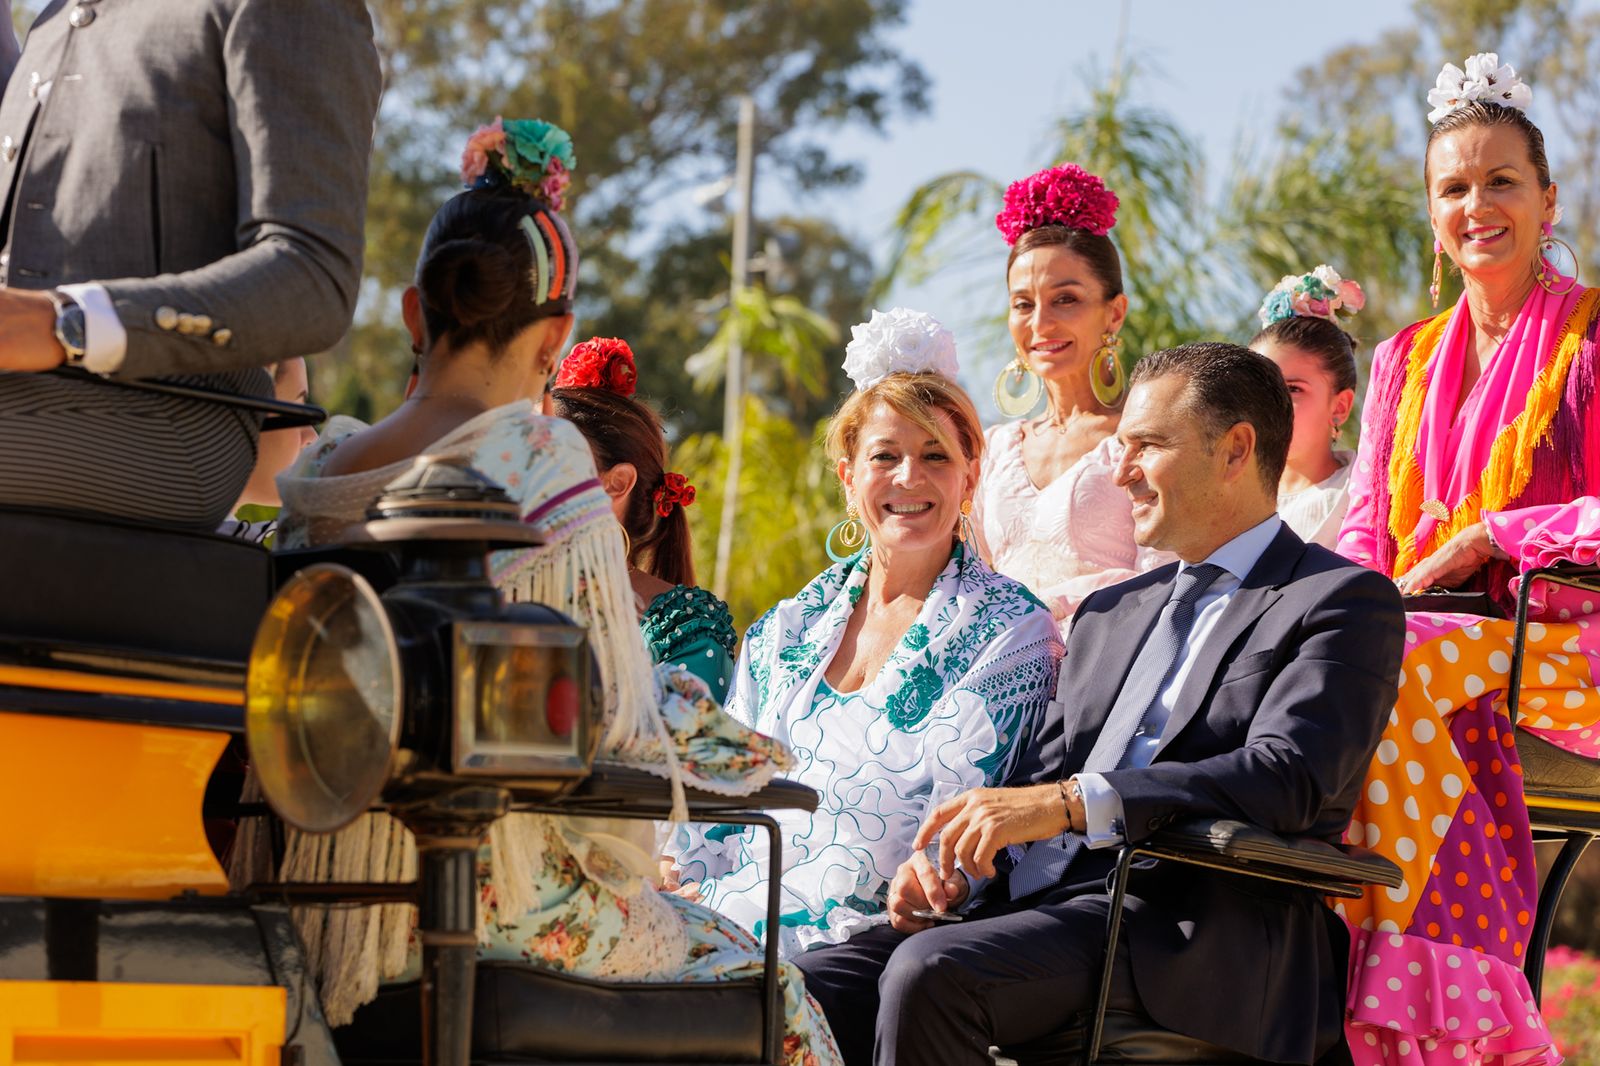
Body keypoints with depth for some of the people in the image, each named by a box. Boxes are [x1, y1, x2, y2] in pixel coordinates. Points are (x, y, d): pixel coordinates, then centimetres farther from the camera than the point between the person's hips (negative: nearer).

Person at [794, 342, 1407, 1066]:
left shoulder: (1346, 601, 2)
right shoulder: (1111, 613, 27)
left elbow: (1287, 776, -14)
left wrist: (1073, 803, -23)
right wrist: (952, 857, 0)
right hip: (1035, 904, 7)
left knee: (932, 972, -31)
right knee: (807, 990, -16)